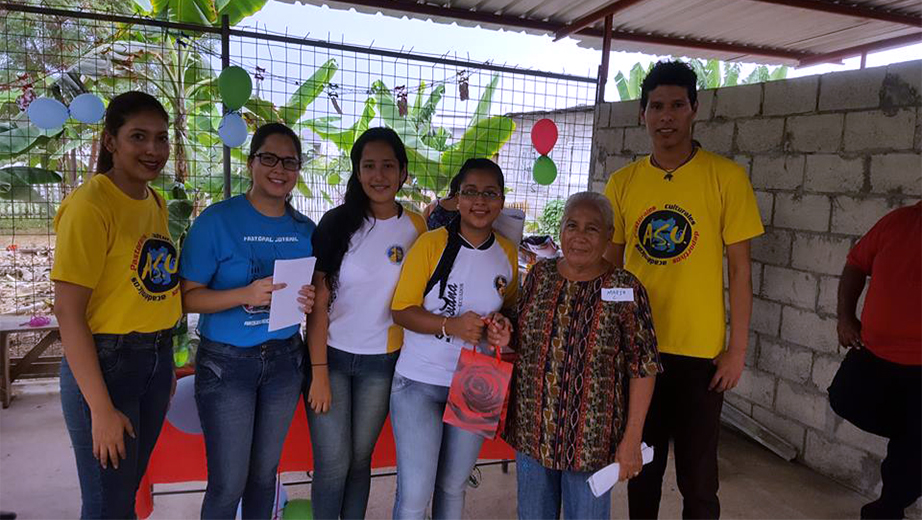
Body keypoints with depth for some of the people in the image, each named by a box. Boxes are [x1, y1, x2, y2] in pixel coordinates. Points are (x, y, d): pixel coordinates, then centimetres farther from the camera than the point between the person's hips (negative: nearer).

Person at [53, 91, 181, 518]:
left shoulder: (156, 203, 7)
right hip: (105, 363, -7)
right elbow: (67, 311, -19)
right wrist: (101, 408, -19)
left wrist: (166, 364, 11)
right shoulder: (90, 204, -16)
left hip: (156, 359, 7)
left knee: (130, 485, 22)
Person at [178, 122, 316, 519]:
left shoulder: (305, 229, 2)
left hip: (284, 359, 4)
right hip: (226, 362, -4)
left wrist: (309, 302, -10)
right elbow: (188, 297, -13)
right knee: (228, 484, 4)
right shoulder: (217, 220, -11)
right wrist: (246, 295, -28)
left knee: (264, 474, 19)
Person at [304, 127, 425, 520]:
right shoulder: (338, 223, -9)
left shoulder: (416, 227, -3)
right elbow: (318, 302, -9)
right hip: (331, 355, -2)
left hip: (381, 361, 2)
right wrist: (319, 372, -11)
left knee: (360, 459, 15)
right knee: (333, 465, 3)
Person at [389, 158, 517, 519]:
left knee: (453, 485, 19)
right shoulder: (431, 243, -12)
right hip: (420, 382, -4)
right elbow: (401, 310, -12)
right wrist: (450, 325, -27)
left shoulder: (507, 253, 1)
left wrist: (504, 324, -8)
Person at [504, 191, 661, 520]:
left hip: (591, 439, -3)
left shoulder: (625, 288, -11)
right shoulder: (540, 275, 0)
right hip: (531, 430, 4)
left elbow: (643, 369, -9)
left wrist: (632, 440, -10)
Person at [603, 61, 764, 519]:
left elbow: (739, 269, -4)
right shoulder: (622, 183, 1)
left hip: (700, 352, -2)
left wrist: (737, 349, -5)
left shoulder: (726, 177, -6)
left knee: (697, 477, 10)